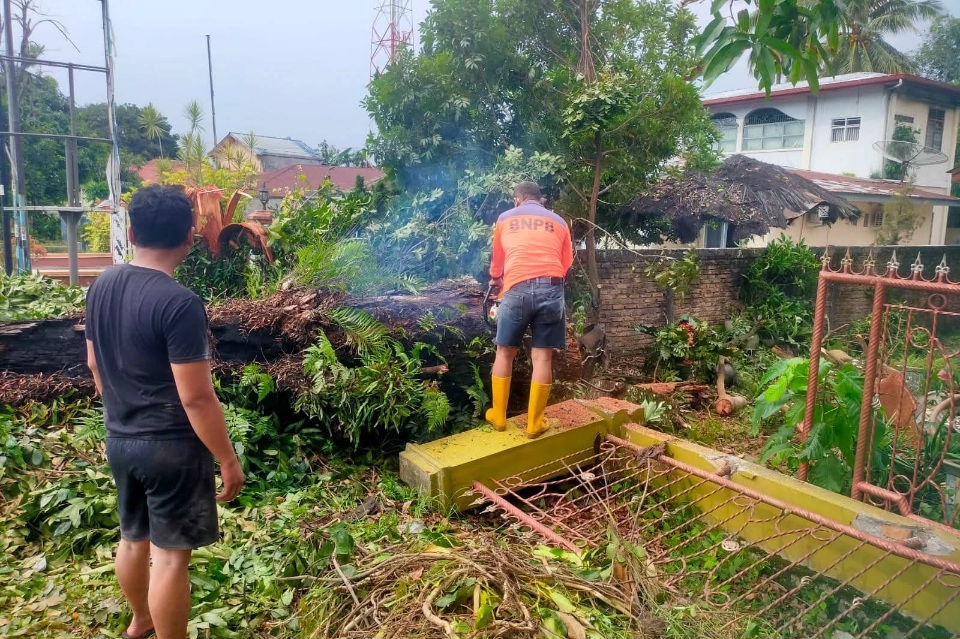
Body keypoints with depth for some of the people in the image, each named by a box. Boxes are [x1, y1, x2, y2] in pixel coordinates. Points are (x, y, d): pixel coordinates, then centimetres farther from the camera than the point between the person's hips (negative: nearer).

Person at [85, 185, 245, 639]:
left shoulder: (101, 286, 1)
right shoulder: (180, 304, -24)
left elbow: (95, 366, 13)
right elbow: (196, 398, -23)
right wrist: (228, 460, -14)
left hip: (120, 439, 9)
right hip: (171, 446, -8)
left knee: (133, 537, 26)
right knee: (170, 554, 6)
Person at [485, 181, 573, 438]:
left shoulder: (505, 219, 19)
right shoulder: (558, 222, 20)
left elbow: (497, 261, 31)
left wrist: (496, 281, 51)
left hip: (517, 288, 0)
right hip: (551, 288, 1)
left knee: (505, 352, 14)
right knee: (542, 357, 5)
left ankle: (498, 416, 22)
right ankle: (535, 423, 11)